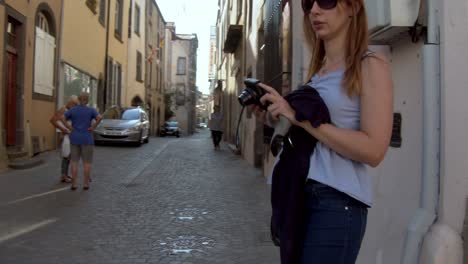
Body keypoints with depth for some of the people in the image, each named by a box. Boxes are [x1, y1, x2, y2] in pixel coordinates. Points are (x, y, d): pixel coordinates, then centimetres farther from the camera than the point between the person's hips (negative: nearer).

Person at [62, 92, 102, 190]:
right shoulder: (91, 110, -4)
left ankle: (74, 184, 3)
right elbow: (100, 118, -22)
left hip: (75, 139, 2)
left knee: (74, 162, 6)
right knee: (87, 162, 4)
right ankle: (86, 184, 3)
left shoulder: (72, 110, 3)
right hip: (86, 139, -2)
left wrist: (69, 127, -2)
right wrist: (93, 127, -11)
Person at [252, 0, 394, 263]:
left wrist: (298, 116, -19)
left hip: (337, 200, -7)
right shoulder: (317, 70, 15)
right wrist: (274, 120, 4)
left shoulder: (370, 65, -5)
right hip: (298, 194, 7)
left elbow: (373, 150, -17)